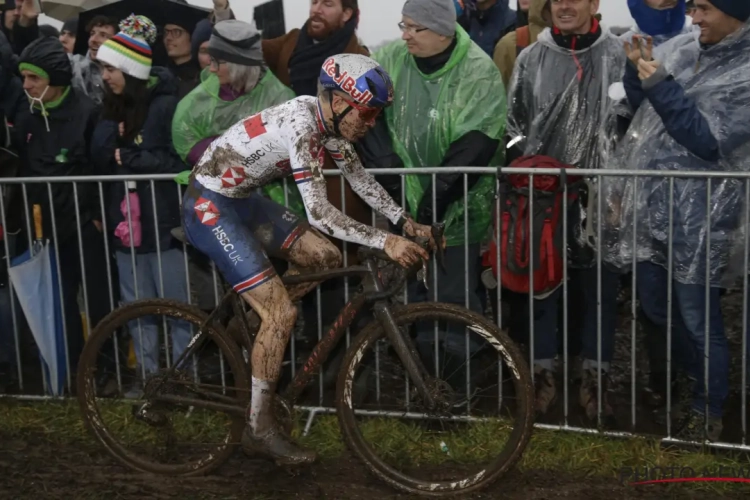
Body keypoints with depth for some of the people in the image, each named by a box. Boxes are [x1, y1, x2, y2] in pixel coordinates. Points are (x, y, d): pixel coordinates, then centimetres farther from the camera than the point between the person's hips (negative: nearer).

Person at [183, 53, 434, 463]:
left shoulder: (327, 118, -2)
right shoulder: (299, 125, -28)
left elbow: (359, 177, 9)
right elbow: (318, 212, -32)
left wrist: (406, 222, 2)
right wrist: (384, 242, -33)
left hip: (242, 199, 9)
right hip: (209, 207, -9)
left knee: (324, 257, 5)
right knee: (282, 312, -12)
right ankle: (259, 428, 0)